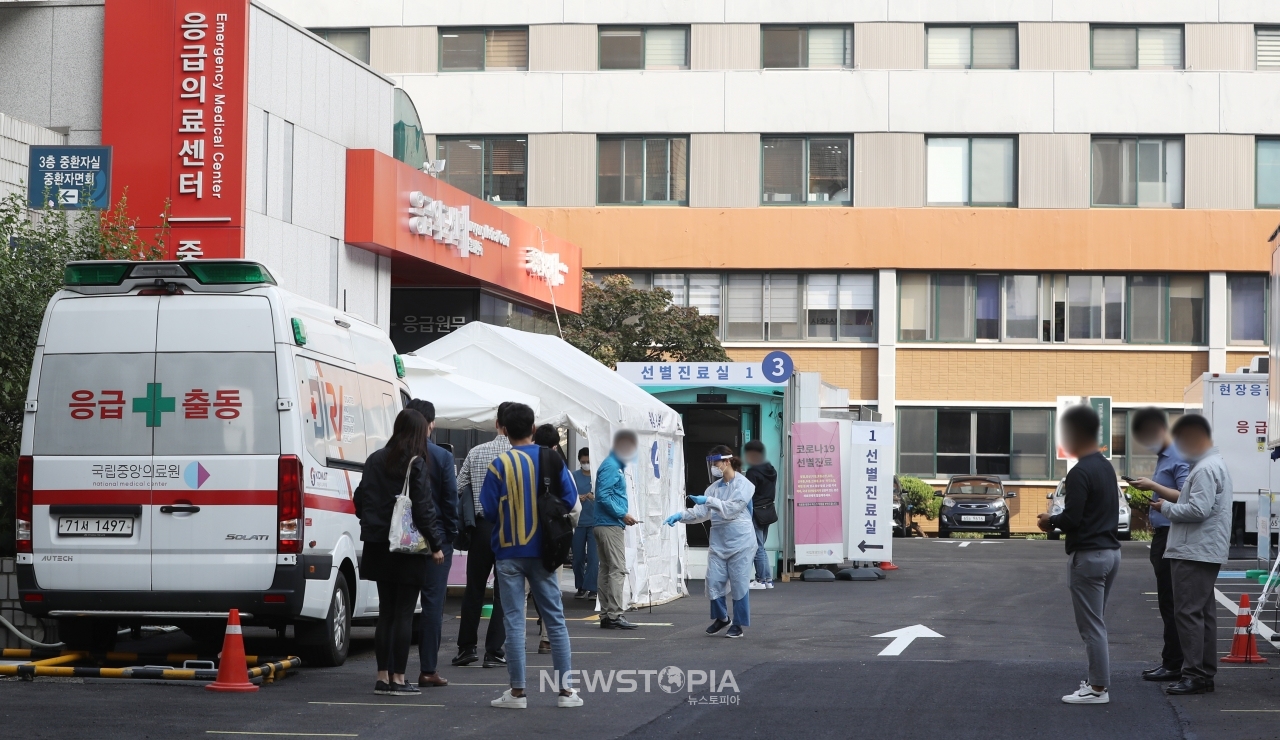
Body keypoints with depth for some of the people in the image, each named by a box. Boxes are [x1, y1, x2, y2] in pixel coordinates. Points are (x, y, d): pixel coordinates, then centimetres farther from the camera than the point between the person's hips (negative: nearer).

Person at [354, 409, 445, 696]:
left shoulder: (375, 461, 7)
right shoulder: (417, 464, -12)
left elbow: (360, 500, 10)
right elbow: (424, 508, -14)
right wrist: (436, 544, -8)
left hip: (379, 548, 6)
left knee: (386, 612, 12)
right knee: (404, 614, -1)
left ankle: (382, 677, 12)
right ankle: (397, 679, 0)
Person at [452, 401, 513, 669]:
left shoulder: (476, 452, 2)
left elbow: (459, 489, 4)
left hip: (481, 525, 3)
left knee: (474, 588, 12)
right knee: (504, 592, 4)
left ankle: (466, 648, 17)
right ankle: (494, 652, 4)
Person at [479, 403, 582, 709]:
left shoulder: (500, 465, -11)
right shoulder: (553, 460, -2)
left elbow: (488, 511, -9)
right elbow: (569, 500, 1)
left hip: (510, 551, -2)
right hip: (542, 550, 2)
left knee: (514, 621, 3)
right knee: (555, 619, 9)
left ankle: (517, 692, 3)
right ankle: (566, 690, 8)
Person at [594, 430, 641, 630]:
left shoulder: (617, 466, 18)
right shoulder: (611, 467, -12)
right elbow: (603, 496, -20)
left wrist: (623, 515, 11)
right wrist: (622, 514, -16)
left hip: (607, 525, 10)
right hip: (610, 525, -10)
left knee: (606, 569, 9)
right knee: (617, 569, -11)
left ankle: (606, 615, 12)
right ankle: (614, 615, -12)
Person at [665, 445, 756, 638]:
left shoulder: (743, 484, -8)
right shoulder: (715, 486, 11)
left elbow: (732, 508, -20)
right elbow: (702, 511, 6)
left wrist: (709, 501, -25)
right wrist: (681, 515, -9)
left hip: (739, 541, -6)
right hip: (719, 541, 6)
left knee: (739, 583, 0)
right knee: (714, 581, 3)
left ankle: (738, 625, 11)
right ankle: (720, 617, 24)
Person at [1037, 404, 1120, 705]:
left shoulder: (1080, 472, -17)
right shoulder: (1106, 467, 12)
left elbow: (1072, 518, -21)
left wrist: (1050, 521, -1)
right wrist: (1058, 520, 14)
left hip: (1088, 556, -9)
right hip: (1110, 551, 9)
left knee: (1091, 625, -3)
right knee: (1096, 623, 16)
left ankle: (1098, 689, 0)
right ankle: (1099, 680, 20)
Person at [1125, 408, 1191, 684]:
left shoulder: (1178, 458, -14)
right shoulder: (1162, 456, 15)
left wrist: (1153, 486, -22)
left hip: (1172, 536, -10)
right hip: (1162, 535, 10)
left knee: (1170, 602, -6)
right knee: (1168, 602, 12)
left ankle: (1173, 665, -2)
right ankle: (1170, 661, 17)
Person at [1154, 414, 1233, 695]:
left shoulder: (1206, 469, -17)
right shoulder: (1212, 464, 18)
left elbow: (1198, 510, -25)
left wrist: (1166, 507, -11)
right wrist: (1172, 498, 9)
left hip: (1195, 553, -11)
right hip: (1204, 552, 11)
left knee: (1189, 612, -10)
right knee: (1204, 613, 12)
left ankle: (1195, 676, -10)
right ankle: (1205, 672, 17)